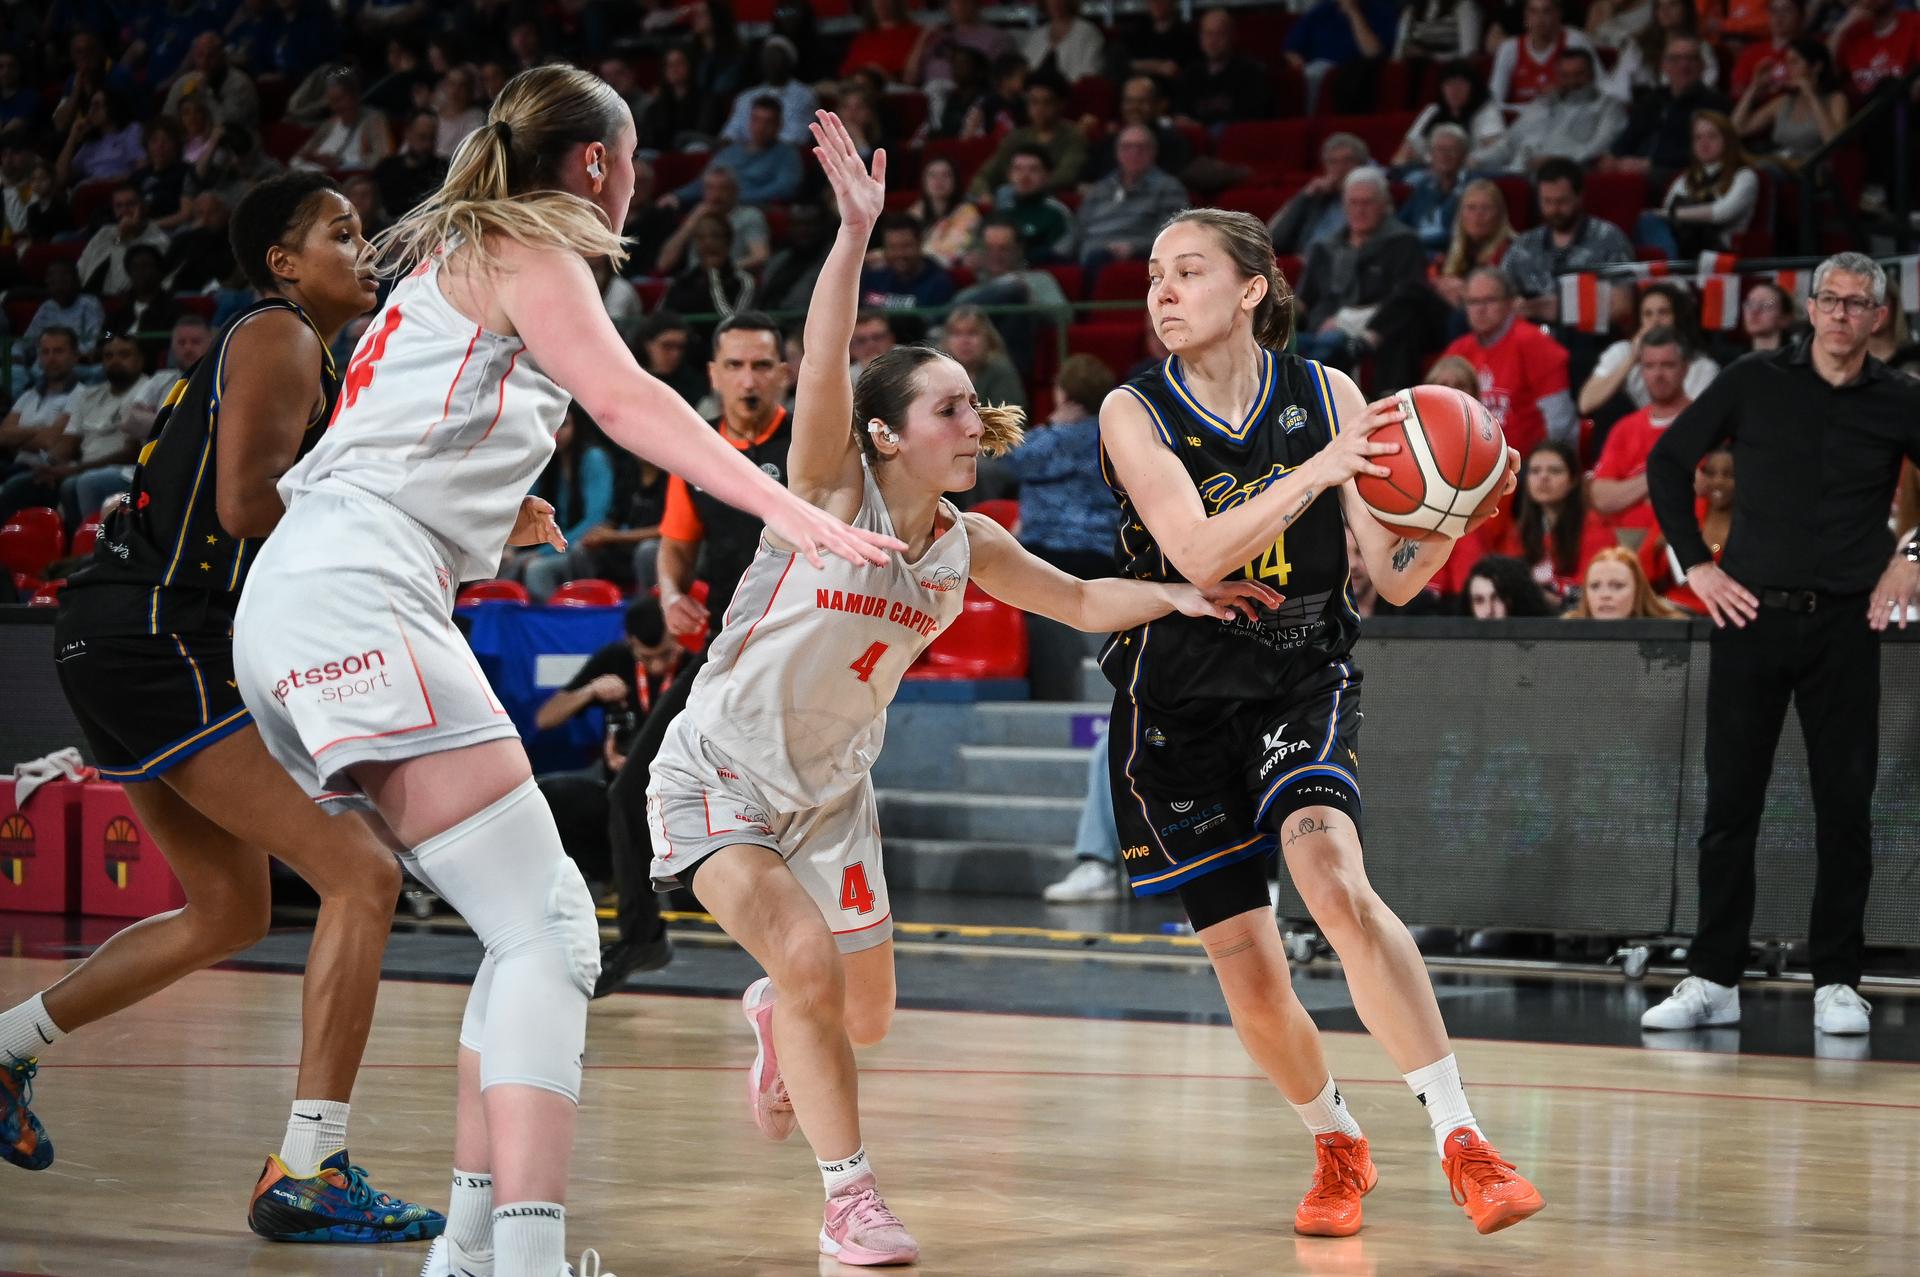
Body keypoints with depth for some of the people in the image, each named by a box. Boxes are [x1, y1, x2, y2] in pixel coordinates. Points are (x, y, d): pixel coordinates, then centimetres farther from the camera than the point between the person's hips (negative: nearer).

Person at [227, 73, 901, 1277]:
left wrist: (512, 520, 40)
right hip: (354, 597, -10)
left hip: (292, 610, 10)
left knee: (537, 927, 12)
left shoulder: (452, 257, 29)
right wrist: (794, 511, -23)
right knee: (549, 933, -18)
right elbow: (623, 398, -14)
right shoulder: (527, 252, 2)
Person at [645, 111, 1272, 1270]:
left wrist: (1179, 595, -7)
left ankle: (777, 1018, 47)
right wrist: (856, 231, -48)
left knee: (864, 1018, 10)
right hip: (722, 773, -6)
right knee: (806, 960, -24)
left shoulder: (967, 545, -4)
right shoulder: (832, 492, -20)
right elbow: (824, 365, -36)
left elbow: (1080, 598, 10)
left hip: (832, 786, 6)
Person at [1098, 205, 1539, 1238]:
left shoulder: (1324, 397, -4)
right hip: (1178, 702, 1)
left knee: (1332, 879, -28)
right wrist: (1320, 469, -34)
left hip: (1302, 680, -1)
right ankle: (1335, 1148, 31)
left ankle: (1460, 1141, -28)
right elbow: (1198, 552, -24)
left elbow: (1396, 577, -5)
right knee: (1248, 969, 3)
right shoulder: (1134, 413, -8)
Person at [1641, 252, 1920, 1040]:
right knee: (1730, 804, 2)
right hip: (1751, 615, 0)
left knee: (1845, 808, 2)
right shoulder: (1755, 384, 2)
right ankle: (1712, 979, 9)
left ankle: (1837, 982, 10)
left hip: (1844, 626, 0)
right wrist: (1696, 565, 3)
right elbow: (1667, 460, 9)